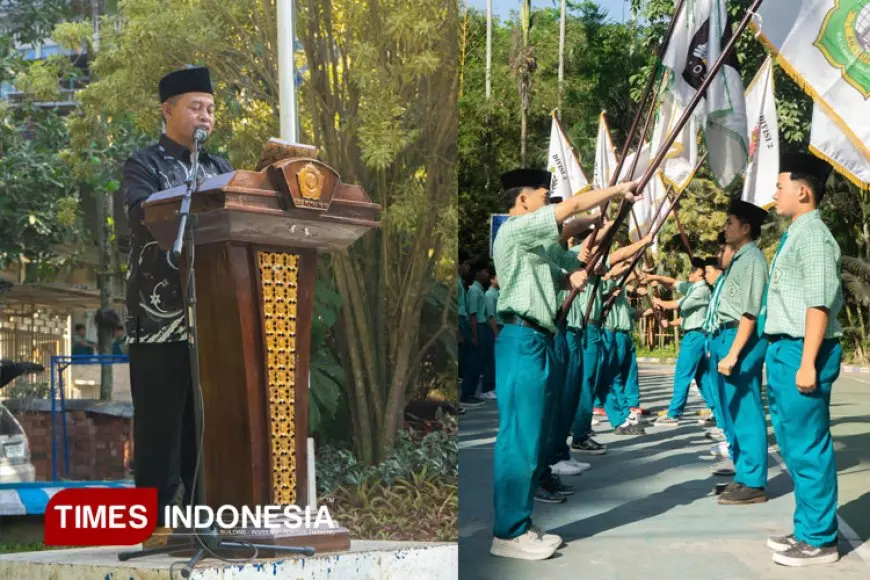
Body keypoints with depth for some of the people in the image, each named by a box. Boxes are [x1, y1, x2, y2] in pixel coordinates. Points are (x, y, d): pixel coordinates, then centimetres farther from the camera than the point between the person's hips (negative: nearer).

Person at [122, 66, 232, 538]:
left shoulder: (220, 168, 20)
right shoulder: (144, 165, 3)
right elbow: (144, 215, -16)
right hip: (161, 319, -5)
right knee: (160, 428, -2)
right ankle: (155, 526, 5)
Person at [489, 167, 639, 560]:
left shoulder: (538, 242, 20)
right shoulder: (515, 231, -8)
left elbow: (573, 267, 21)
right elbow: (572, 206, -13)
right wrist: (619, 189, -2)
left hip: (537, 341, 10)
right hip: (522, 341, -10)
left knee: (532, 438, 12)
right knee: (519, 438, -8)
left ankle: (519, 525, 18)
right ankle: (508, 533, -2)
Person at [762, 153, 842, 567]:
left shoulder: (813, 237, -14)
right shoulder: (794, 235, 17)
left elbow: (819, 304, -20)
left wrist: (808, 363, -24)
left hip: (802, 351, -10)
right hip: (784, 349, 10)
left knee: (807, 447, -3)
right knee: (792, 444, 16)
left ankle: (819, 540, 6)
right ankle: (806, 528, 28)